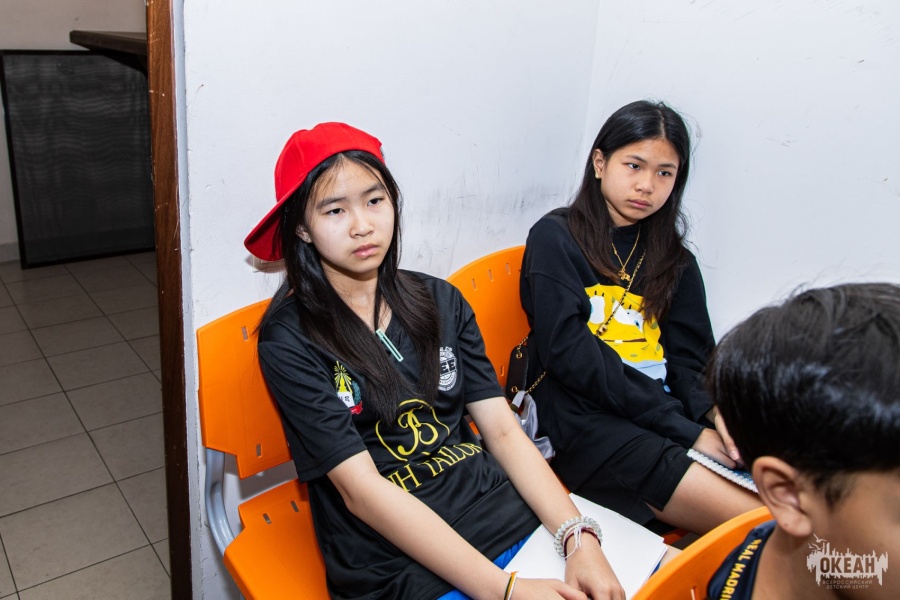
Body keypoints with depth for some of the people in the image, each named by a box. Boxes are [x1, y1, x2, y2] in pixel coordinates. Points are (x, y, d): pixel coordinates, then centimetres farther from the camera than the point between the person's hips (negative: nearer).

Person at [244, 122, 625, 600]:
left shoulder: (441, 301, 8)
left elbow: (504, 431, 4)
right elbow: (362, 490, -13)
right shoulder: (290, 340, -6)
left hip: (508, 513, 5)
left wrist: (580, 539, -10)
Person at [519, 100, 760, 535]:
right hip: (584, 421, -5)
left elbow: (689, 360, 13)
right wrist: (686, 430, -13)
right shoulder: (555, 238, 4)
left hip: (668, 415, 6)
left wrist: (714, 412, -12)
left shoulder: (674, 259, 22)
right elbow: (570, 352, -9)